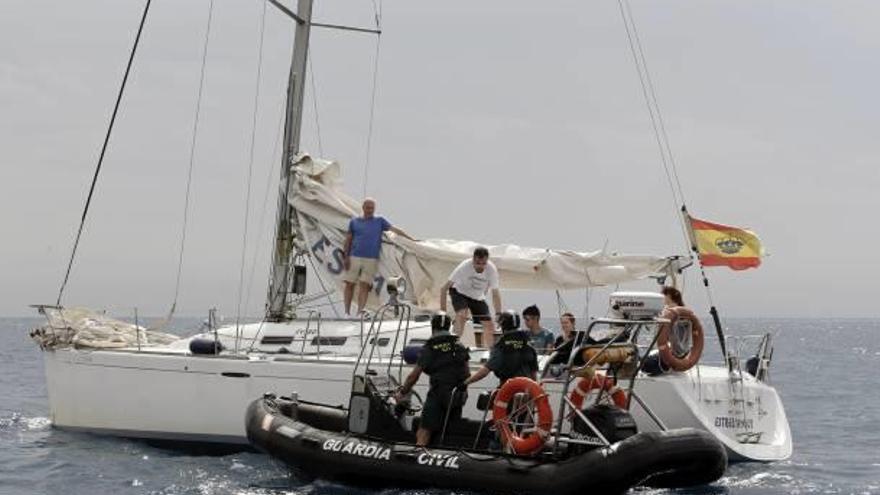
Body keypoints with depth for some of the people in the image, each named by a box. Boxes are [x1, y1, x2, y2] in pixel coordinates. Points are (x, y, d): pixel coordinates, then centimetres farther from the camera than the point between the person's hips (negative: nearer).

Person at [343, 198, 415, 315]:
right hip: (354, 257, 1)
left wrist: (411, 239, -2)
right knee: (349, 284, 0)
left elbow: (395, 229, 6)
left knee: (365, 285, -7)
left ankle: (359, 312, -9)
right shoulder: (354, 222, 12)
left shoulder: (380, 221, 12)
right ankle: (347, 311, 7)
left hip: (371, 259, -1)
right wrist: (345, 257, 2)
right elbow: (348, 240, 12)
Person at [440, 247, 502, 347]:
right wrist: (443, 311, -33)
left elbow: (495, 294, -21)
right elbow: (444, 289, -31)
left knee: (489, 324, -6)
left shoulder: (492, 269, -28)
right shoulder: (464, 266, -34)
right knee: (462, 314, -31)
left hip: (478, 297, 3)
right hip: (459, 293, -3)